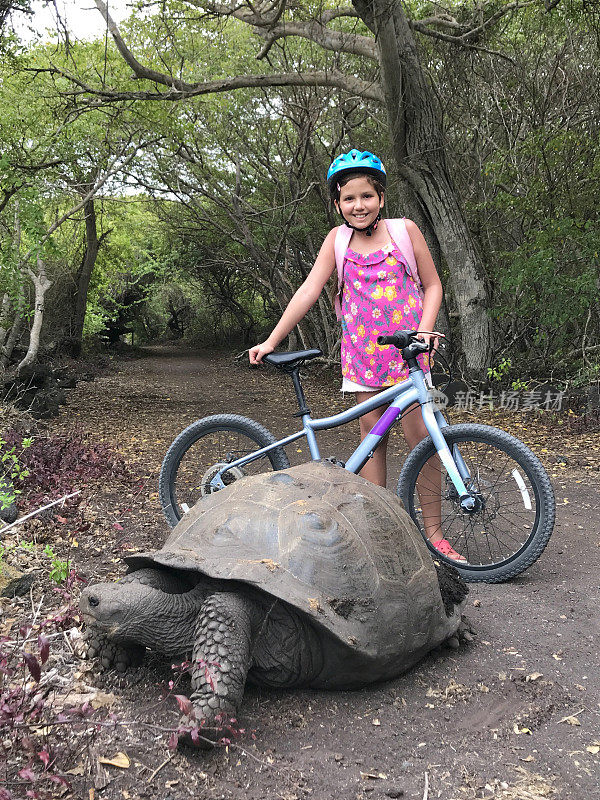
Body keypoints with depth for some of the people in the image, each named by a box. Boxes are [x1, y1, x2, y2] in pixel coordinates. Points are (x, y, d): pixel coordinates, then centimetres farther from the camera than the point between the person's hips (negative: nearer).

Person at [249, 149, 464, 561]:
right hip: (362, 353, 2)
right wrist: (272, 341, -4)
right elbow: (309, 290, 1)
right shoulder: (338, 239, 5)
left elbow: (432, 284, 5)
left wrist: (425, 330, -11)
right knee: (372, 437, 4)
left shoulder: (405, 230, 1)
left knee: (422, 438, -6)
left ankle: (433, 530, 7)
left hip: (407, 351, -2)